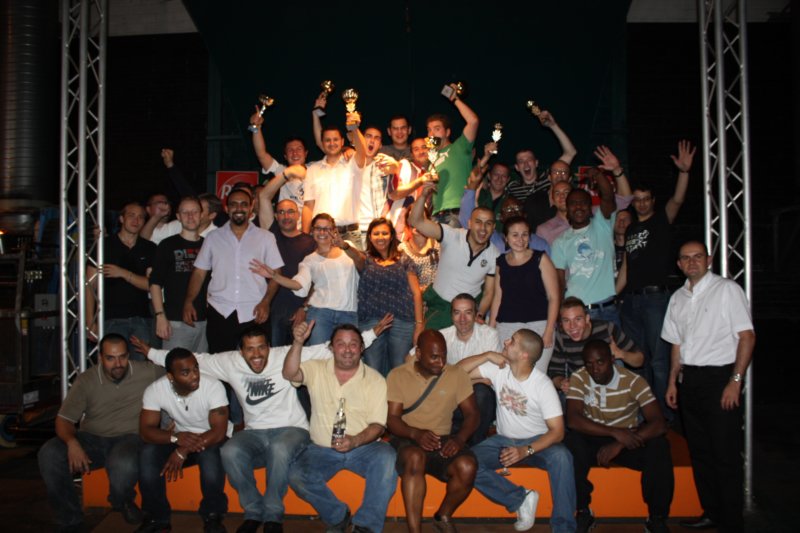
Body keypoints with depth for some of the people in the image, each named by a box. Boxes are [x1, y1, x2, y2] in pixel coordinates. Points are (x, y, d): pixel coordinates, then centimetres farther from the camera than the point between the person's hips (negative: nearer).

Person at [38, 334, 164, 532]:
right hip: (91, 440, 3)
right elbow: (64, 419, -2)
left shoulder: (148, 372, -4)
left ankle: (122, 502, 2)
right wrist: (72, 442, -23)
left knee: (124, 463, -39)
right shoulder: (86, 380, -1)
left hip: (129, 438, -2)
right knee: (49, 454, -25)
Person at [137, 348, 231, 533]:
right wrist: (174, 437, -38)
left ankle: (213, 516, -12)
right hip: (180, 438, 3)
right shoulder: (155, 390, -18)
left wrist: (183, 452, -39)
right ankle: (157, 517, -6)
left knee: (210, 454, -36)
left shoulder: (213, 386, -27)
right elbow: (146, 430, -18)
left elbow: (219, 432, -29)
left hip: (211, 439, -3)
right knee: (148, 454, -24)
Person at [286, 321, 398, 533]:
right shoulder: (316, 369, 3)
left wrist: (354, 441, -24)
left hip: (363, 447, -1)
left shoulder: (375, 380, -1)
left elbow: (378, 425, -5)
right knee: (297, 476, -26)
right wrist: (298, 343, -32)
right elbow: (289, 374, -16)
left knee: (386, 457, -32)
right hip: (322, 449, 1)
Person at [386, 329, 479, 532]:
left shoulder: (457, 375, 3)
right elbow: (392, 418, -5)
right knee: (415, 457, -37)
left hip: (443, 440, 2)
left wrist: (460, 438, -17)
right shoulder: (397, 375, -1)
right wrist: (416, 433, -26)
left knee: (467, 466, -28)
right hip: (407, 439, -2)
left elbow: (472, 413, 4)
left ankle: (443, 516, 1)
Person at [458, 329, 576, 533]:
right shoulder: (498, 369, -6)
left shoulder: (542, 385, -17)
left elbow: (557, 431, -18)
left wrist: (526, 451, -32)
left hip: (537, 442, -3)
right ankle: (521, 498, -11)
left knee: (561, 457, -36)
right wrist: (488, 355, -17)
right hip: (503, 440, 3)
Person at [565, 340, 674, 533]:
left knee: (659, 447, -30)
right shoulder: (578, 379, -13)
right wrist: (615, 432, -35)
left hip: (628, 440, 0)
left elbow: (659, 424, -23)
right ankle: (583, 512, -12)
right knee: (572, 442, -32)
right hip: (594, 440, 1)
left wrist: (619, 445, -33)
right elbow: (573, 420, -24)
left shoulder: (633, 381, -16)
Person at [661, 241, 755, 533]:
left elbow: (747, 336, -9)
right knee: (699, 451, 12)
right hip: (688, 380, 6)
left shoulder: (727, 290, -5)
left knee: (726, 453, -2)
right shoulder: (677, 298, 13)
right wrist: (673, 381, 11)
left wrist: (735, 381, -14)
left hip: (719, 377, -6)